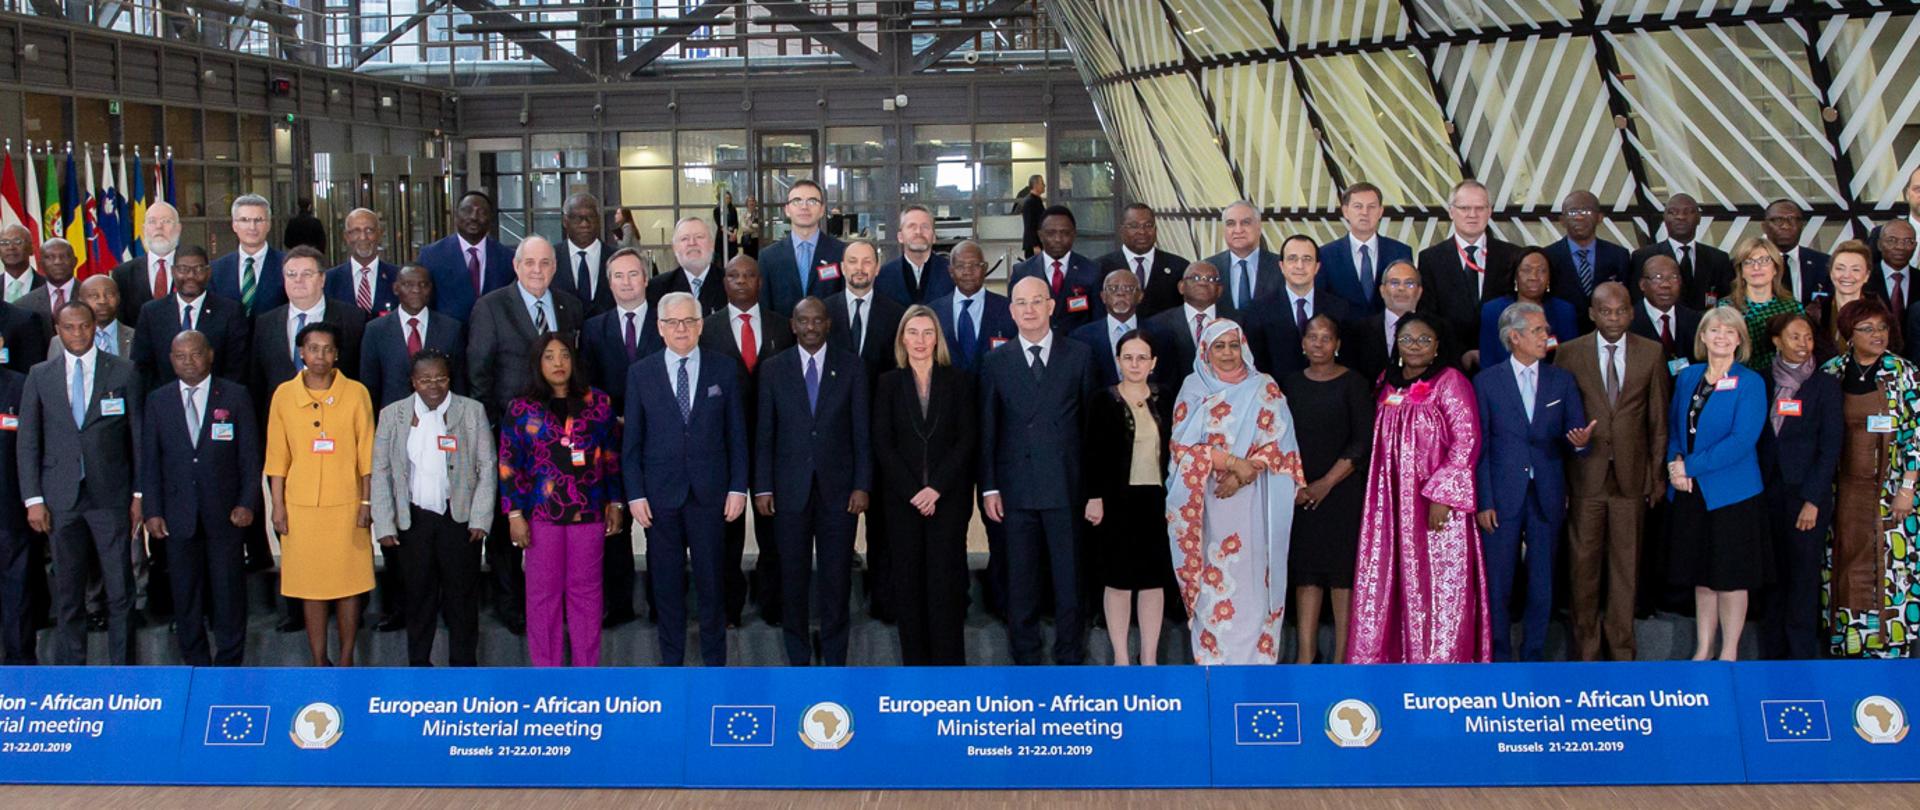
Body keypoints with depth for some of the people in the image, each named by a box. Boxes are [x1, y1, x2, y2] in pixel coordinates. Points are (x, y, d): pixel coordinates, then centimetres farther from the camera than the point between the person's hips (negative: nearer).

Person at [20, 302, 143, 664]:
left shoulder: (123, 372, 3)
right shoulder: (40, 376, 7)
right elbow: (27, 442, 7)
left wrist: (139, 494, 0)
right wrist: (33, 499, 0)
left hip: (111, 496, -1)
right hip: (61, 499, 1)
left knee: (121, 591, 0)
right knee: (67, 593, 8)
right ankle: (69, 672, 16)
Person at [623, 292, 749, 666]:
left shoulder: (724, 372, 4)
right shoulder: (641, 373, 4)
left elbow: (736, 435, 5)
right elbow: (631, 440, 4)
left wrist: (738, 488, -1)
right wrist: (635, 494, -2)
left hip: (709, 493, 0)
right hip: (660, 493, 0)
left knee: (711, 579, 5)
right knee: (666, 582, 6)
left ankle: (715, 660, 15)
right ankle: (671, 660, 17)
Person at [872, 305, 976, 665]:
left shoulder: (959, 380, 4)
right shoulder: (888, 383, 7)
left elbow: (968, 439, -1)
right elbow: (882, 443, 1)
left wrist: (937, 488, -11)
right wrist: (912, 491, -9)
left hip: (949, 496, -1)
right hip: (902, 497, 1)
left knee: (946, 578, -4)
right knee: (908, 579, 2)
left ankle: (948, 661, 1)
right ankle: (914, 660, 9)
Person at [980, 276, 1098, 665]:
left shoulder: (1079, 356, 6)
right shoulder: (996, 362, 7)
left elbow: (1091, 421, 5)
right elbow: (987, 429, 6)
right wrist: (989, 487, 0)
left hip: (1066, 486, -1)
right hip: (1016, 487, 1)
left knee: (1069, 578, 4)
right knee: (1021, 581, 6)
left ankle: (1069, 658, 15)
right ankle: (1026, 659, 16)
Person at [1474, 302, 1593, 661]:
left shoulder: (1562, 381, 8)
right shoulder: (1487, 381, 0)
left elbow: (1575, 437, 5)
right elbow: (1480, 447, -1)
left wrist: (1581, 441, -20)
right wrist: (1483, 500, -6)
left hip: (1547, 496, 2)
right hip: (1502, 495, -2)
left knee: (1542, 582, 8)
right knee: (1498, 582, 3)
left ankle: (1533, 655, 20)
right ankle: (1499, 657, 15)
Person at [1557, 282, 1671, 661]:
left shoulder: (1651, 353, 4)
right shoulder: (1569, 353, 1)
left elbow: (1659, 420, 7)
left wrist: (1658, 475, 4)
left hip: (1631, 476, 1)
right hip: (1585, 475, -1)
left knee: (1626, 563, 7)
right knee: (1583, 562, 3)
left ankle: (1621, 644, 19)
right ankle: (1585, 645, 15)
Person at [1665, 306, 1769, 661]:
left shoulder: (1751, 383, -8)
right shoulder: (1687, 377, 9)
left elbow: (1742, 440, -17)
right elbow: (1674, 428, 13)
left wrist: (1691, 467, -18)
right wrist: (1675, 465, -7)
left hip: (1731, 494, -5)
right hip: (1690, 493, 5)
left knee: (1731, 578, 4)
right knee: (1701, 577, 13)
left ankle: (1729, 653, 16)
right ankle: (1702, 651, 23)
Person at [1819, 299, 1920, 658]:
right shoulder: (1831, 372, 3)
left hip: (1888, 489, -2)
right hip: (1844, 489, 2)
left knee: (1888, 562, -3)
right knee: (1846, 564, 5)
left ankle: (1889, 642, 7)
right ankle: (1845, 640, 15)